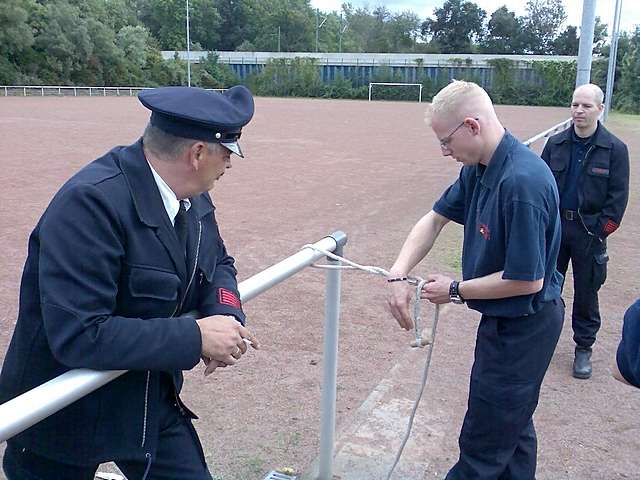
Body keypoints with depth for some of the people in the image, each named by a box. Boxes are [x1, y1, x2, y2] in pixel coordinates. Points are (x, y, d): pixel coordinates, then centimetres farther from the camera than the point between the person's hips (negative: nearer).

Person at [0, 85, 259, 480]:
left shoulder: (193, 197, -5)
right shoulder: (91, 202, -30)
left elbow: (218, 261, 11)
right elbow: (78, 335, -35)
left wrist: (225, 314, -11)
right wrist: (195, 337, -29)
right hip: (66, 415, -6)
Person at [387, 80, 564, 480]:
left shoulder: (522, 182, -30)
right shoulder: (479, 169, -1)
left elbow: (527, 280, -28)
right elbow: (436, 219, 9)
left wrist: (455, 290, -15)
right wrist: (398, 276, -4)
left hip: (522, 327, -9)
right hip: (508, 321, 9)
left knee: (486, 440, 7)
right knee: (513, 426, 25)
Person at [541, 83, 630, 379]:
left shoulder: (614, 149, -6)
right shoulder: (556, 143, 3)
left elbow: (618, 195, -5)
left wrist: (603, 228, -10)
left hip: (589, 230, -3)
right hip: (554, 225, 3)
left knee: (586, 291, 7)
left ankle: (584, 348, 22)